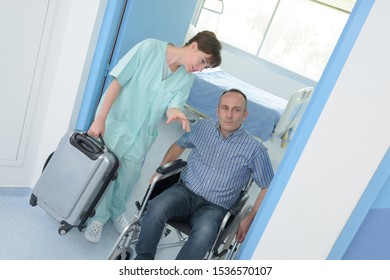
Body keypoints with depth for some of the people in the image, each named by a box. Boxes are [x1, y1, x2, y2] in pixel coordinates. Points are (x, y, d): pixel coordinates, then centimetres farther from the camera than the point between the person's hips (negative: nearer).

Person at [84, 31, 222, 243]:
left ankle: (117, 212, 42)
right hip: (115, 122, -4)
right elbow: (117, 83, -19)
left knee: (128, 177, 15)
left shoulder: (187, 79, -4)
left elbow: (173, 104, -16)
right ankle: (99, 216, 29)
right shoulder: (150, 48, -19)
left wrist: (174, 113, -41)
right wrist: (100, 119, -21)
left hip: (141, 134, 4)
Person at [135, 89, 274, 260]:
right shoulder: (202, 127, 7)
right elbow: (179, 145, 23)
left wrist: (249, 219, -1)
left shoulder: (255, 150, -2)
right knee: (156, 208, -30)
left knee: (204, 234, -36)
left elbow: (268, 187, 5)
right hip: (185, 191, 3)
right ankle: (142, 261, -9)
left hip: (214, 207, -2)